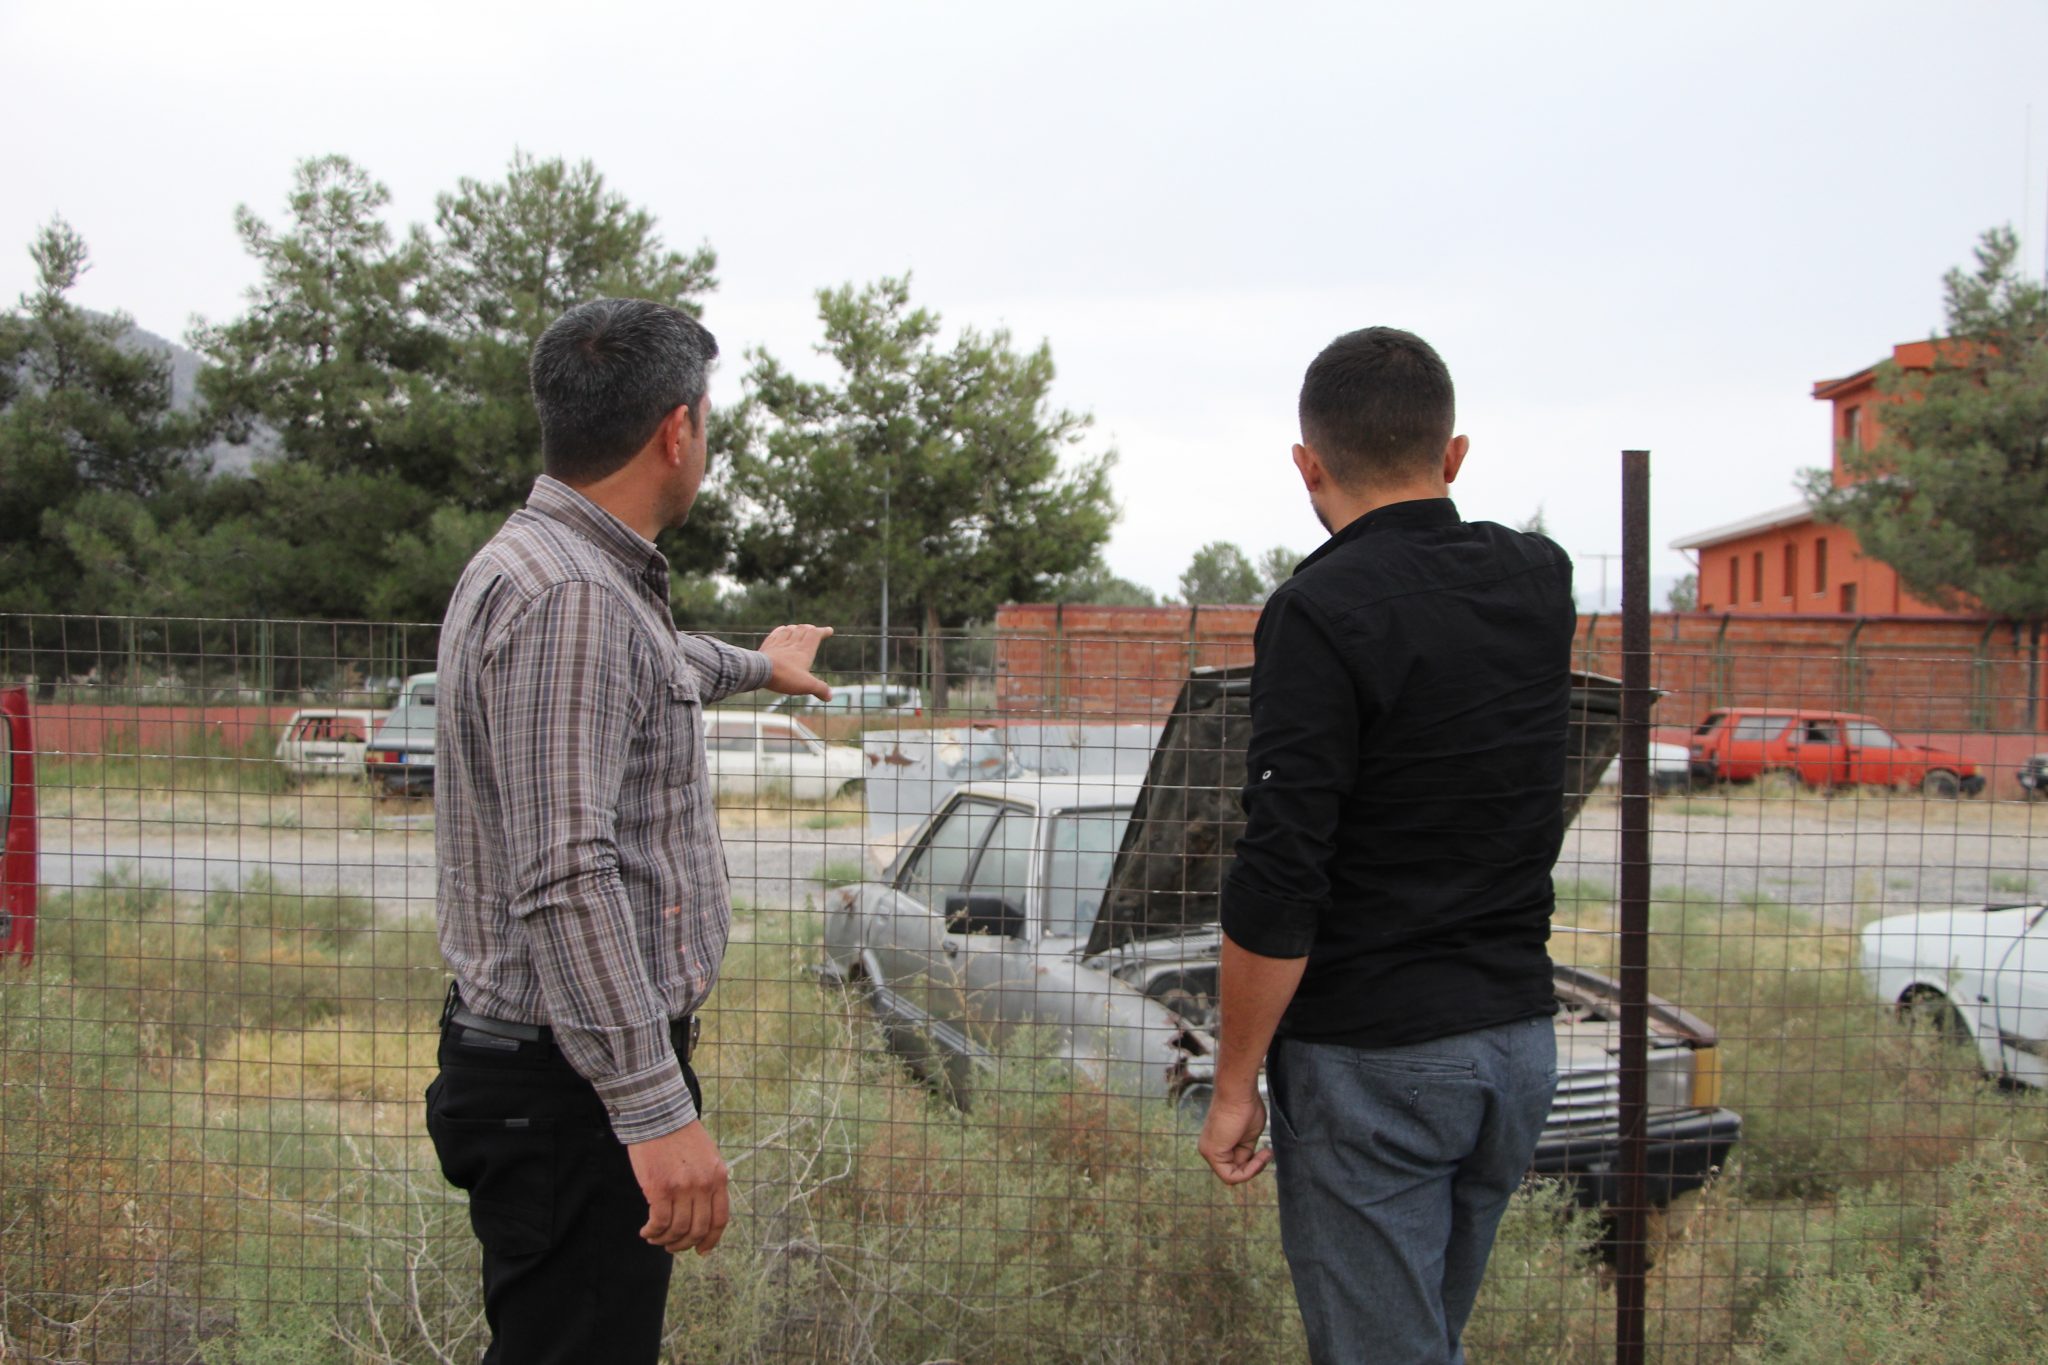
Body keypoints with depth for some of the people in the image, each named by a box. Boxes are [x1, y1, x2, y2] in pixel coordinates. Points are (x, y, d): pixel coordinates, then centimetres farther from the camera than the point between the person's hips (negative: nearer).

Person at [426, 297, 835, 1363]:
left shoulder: (558, 568, 13)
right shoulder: (570, 597, -21)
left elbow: (655, 665, 37)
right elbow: (566, 882, -28)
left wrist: (758, 666, 55)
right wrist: (656, 1108, -28)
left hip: (552, 1066, 10)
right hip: (575, 1086, -10)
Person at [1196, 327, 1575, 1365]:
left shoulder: (1321, 614, -18)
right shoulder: (1542, 584, 3)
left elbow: (1278, 885, -21)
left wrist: (1235, 1085, -11)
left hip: (1370, 1056, -7)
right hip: (1521, 1041, 7)